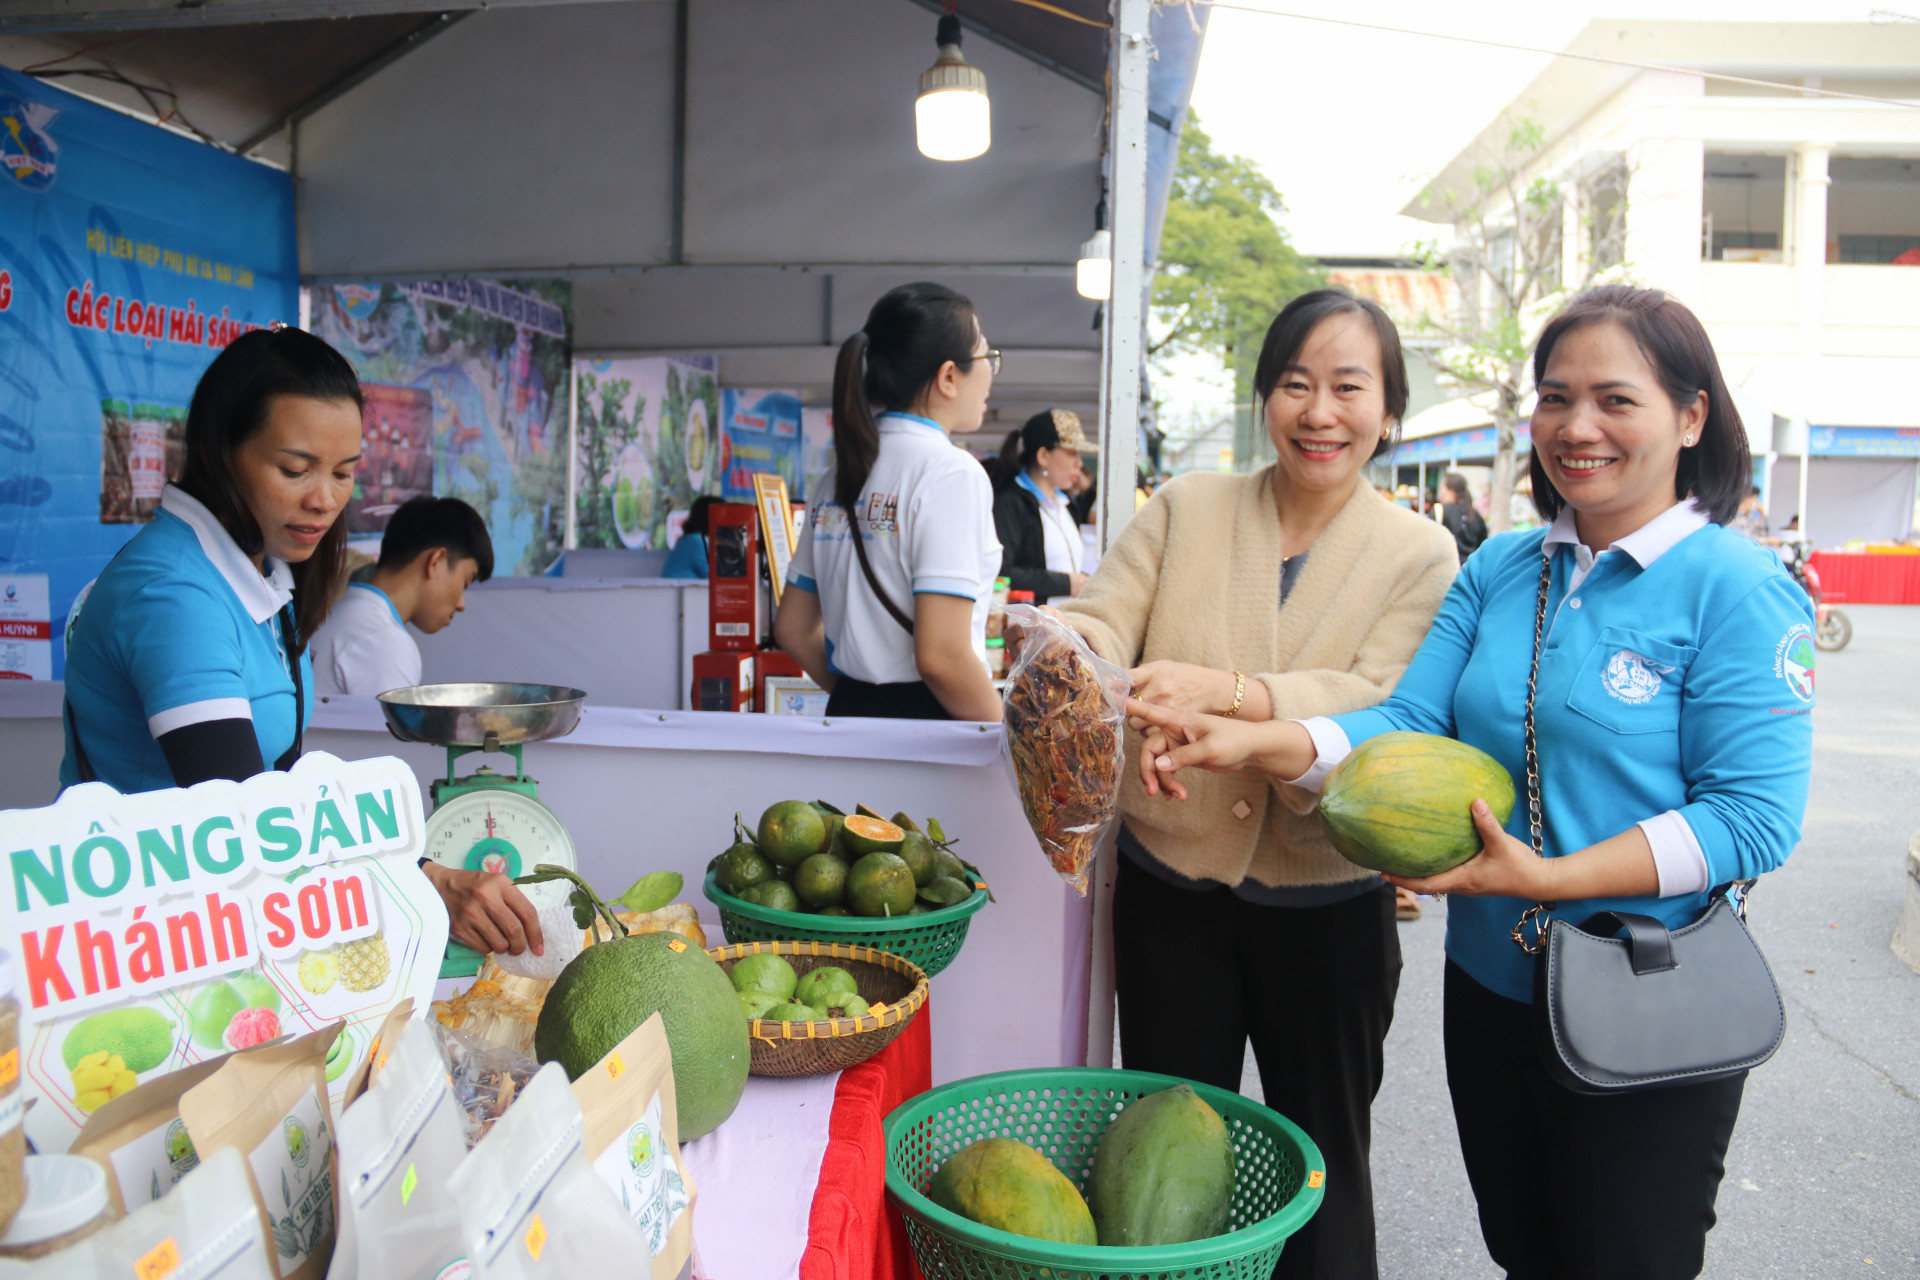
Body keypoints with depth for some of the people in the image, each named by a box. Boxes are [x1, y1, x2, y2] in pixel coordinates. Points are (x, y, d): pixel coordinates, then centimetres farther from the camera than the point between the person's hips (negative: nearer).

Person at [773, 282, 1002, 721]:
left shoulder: (842, 473, 10)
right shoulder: (951, 472, -12)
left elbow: (793, 627, 16)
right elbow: (942, 657, -20)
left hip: (850, 710, 8)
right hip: (925, 721, -8)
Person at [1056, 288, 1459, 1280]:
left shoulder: (1420, 556, -3)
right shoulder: (1184, 508, 1)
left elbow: (1382, 706, -17)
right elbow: (1097, 622, -10)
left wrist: (1226, 691, -34)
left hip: (1327, 907, -1)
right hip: (1170, 889, 1)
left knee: (1321, 1160, 17)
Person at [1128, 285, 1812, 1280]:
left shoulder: (1737, 589, -13)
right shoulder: (1498, 569, 2)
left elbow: (1754, 814, -18)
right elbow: (1409, 726, -4)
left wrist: (1547, 876, -27)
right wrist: (1253, 743, -21)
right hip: (1490, 985, 5)